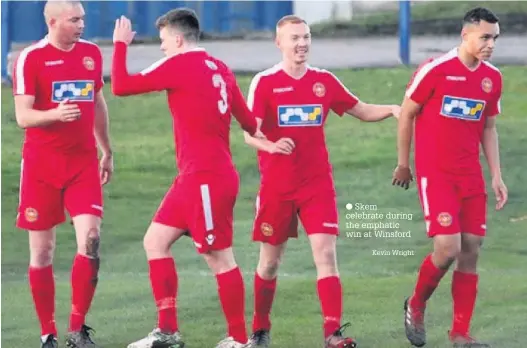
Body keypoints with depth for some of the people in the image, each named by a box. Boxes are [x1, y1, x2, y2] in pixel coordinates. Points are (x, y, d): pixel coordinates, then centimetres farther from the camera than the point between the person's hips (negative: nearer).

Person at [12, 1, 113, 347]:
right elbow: (23, 116, -11)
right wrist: (54, 114, -30)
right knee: (42, 250, 1)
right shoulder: (31, 58, -7)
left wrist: (107, 151, 24)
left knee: (90, 239, -12)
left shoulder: (92, 53, 8)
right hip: (41, 164, -3)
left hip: (83, 162, 3)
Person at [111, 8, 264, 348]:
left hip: (206, 178, -9)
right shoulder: (219, 68, 11)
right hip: (193, 178, 9)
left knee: (219, 257, -3)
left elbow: (121, 86, -10)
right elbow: (249, 121, 14)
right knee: (156, 241, 11)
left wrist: (121, 45, 3)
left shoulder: (179, 65, -12)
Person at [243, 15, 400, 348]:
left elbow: (362, 111, 13)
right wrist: (271, 145, -33)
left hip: (317, 183, 2)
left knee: (326, 252, -11)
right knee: (270, 261, 8)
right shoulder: (265, 82, -5)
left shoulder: (324, 81, 5)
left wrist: (393, 109, -6)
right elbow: (250, 133, -11)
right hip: (277, 184, -2)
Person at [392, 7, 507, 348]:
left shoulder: (492, 77, 6)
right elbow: (407, 114, -2)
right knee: (448, 247, -15)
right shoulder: (435, 70, -12)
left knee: (471, 251, 1)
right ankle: (416, 306, 12)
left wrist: (496, 176, 7)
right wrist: (403, 164, 2)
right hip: (435, 174, -5)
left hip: (471, 176, 6)